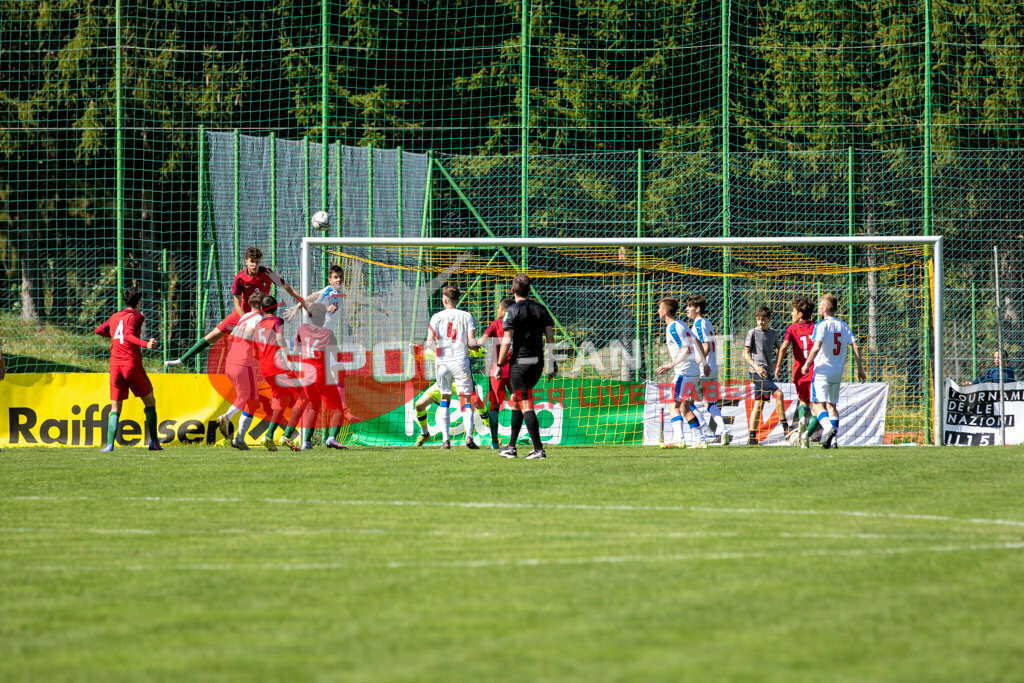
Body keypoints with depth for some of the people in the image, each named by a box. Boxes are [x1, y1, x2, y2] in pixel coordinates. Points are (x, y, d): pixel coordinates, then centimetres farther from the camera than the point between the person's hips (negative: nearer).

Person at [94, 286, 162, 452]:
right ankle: (154, 441, 9)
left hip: (115, 365, 5)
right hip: (132, 364, -5)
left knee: (115, 408, 8)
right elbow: (129, 335, -21)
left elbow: (99, 331, 27)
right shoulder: (136, 316, -4)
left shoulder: (114, 317, 14)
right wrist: (146, 344, -34)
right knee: (150, 402, 11)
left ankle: (110, 444, -6)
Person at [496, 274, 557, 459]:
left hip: (519, 363, -6)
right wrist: (552, 365, 11)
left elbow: (507, 341, -13)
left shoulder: (513, 311, -9)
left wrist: (499, 365, -7)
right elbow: (550, 338, 7)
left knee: (526, 406, -8)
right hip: (537, 362, 6)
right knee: (516, 402, 21)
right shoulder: (541, 309, 8)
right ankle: (511, 447, 24)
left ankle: (539, 449, -17)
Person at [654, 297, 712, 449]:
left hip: (685, 371, -10)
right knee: (684, 407, 15)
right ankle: (700, 439, 15)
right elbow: (698, 343, 25)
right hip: (694, 371, 10)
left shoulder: (673, 328, -13)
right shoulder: (681, 325, 17)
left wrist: (670, 365, -25)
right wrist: (704, 363, 33)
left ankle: (679, 440, -26)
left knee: (673, 405, -13)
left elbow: (686, 350, -22)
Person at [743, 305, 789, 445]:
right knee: (778, 393, -20)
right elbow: (745, 353, -4)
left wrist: (776, 363, 8)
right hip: (757, 372, -7)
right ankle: (785, 427, -16)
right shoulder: (753, 333, -2)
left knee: (759, 404, 7)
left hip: (767, 372, 7)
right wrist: (756, 366, -17)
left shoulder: (773, 333, 13)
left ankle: (751, 438, 10)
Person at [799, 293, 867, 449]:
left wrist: (807, 364, -9)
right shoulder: (844, 326, 8)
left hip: (822, 371, -6)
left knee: (818, 404, -7)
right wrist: (860, 368, 9)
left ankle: (829, 428, -32)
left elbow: (816, 347, -20)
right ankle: (833, 440, 7)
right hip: (837, 372, 6)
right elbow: (855, 347, 4)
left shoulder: (821, 325, -9)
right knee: (831, 404, 14)